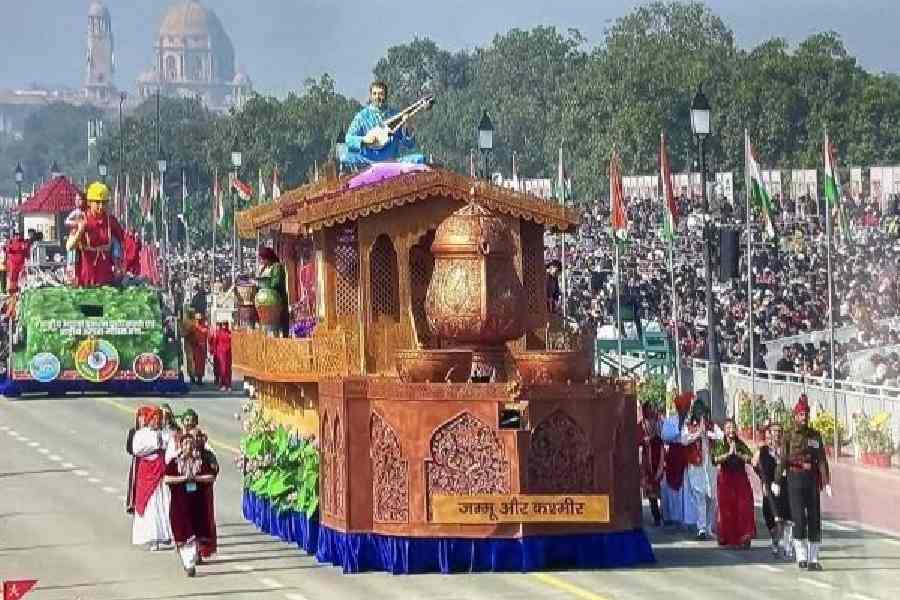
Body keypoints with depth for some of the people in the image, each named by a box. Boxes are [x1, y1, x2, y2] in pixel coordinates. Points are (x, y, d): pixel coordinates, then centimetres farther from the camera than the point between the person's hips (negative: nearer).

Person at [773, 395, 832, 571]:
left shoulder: (815, 436, 8)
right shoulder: (788, 436, 3)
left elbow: (822, 460, 2)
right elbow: (782, 459, -2)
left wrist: (827, 483, -7)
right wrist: (777, 482, -9)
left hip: (812, 480, 3)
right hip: (795, 479, -3)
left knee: (814, 519, 2)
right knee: (799, 518, -11)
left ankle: (813, 559, 8)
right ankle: (801, 556, -6)